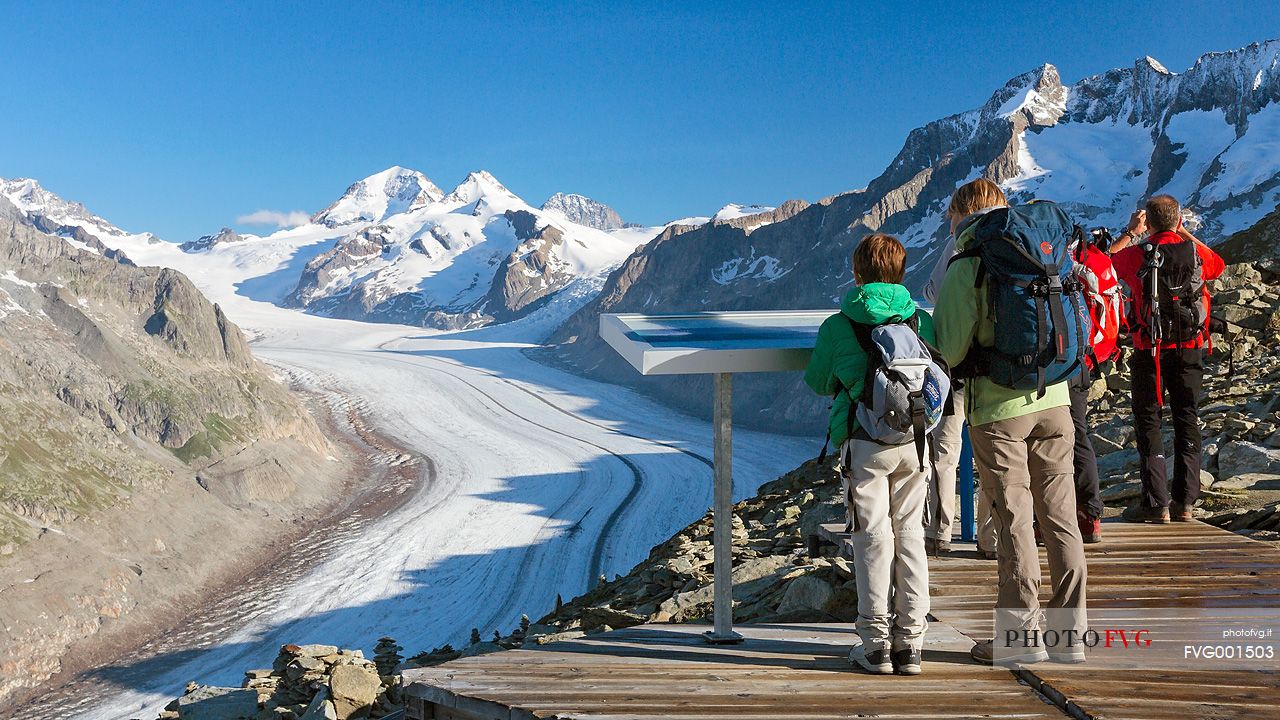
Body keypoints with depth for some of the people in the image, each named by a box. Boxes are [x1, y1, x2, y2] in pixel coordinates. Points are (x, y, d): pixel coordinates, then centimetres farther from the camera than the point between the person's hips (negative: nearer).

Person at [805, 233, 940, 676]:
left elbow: (818, 382, 9)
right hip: (915, 440, 3)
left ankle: (876, 643, 8)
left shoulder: (837, 326, -3)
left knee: (872, 537, 4)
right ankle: (910, 642, 13)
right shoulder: (923, 320, 5)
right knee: (909, 535, 10)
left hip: (865, 443, -3)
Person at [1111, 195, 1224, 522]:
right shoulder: (1196, 252, -2)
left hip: (1150, 350, -3)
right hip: (1190, 348, 3)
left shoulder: (1138, 254, -11)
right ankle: (1185, 501, 12)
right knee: (1187, 421, 10)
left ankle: (1156, 503, -1)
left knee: (1148, 422, 3)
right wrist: (1185, 234, 23)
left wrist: (1130, 233, 23)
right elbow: (1218, 265, 23)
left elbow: (1110, 261, 11)